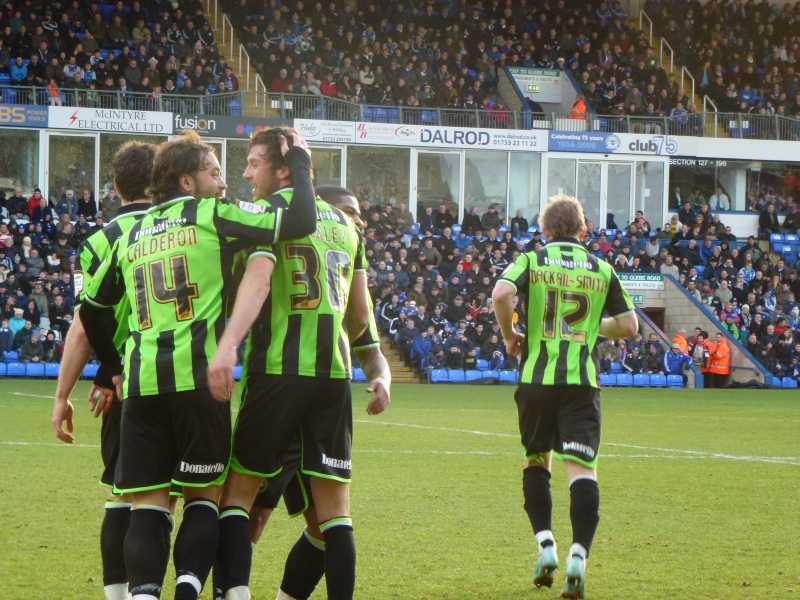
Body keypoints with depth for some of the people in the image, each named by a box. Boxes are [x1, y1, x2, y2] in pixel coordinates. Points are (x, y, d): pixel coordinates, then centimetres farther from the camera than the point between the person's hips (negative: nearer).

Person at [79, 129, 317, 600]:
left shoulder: (131, 236, 19)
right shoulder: (213, 216, 2)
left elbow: (92, 310, 26)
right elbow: (300, 222, -6)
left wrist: (110, 367, 39)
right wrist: (299, 165, 10)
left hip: (141, 382, 4)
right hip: (197, 377, -4)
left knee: (148, 502, 4)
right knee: (204, 495, 6)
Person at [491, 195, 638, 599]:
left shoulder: (531, 261, 4)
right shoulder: (602, 270, 11)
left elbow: (501, 294, -15)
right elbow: (629, 326, 13)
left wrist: (510, 336, 2)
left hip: (537, 378, 0)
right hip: (583, 380, 0)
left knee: (536, 460, 19)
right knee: (582, 468, -7)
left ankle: (545, 545, 7)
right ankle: (578, 557, -22)